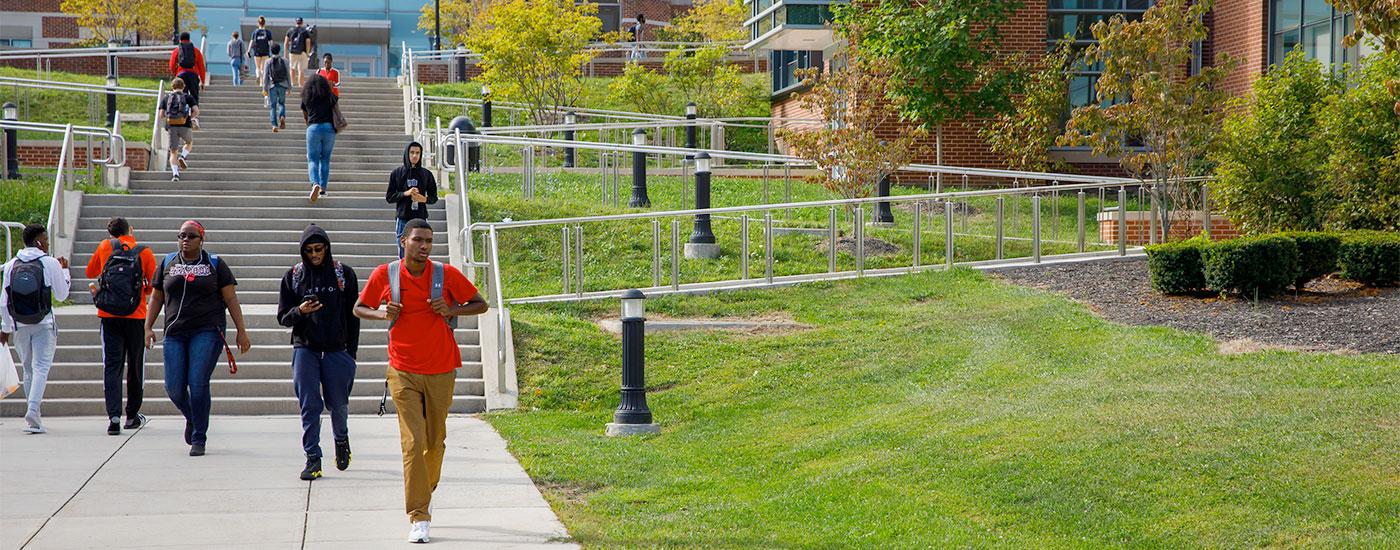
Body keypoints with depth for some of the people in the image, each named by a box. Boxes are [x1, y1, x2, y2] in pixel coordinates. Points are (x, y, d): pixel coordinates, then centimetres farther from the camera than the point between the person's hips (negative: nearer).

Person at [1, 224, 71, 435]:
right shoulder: (50, 263, -7)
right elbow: (61, 295, 2)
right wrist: (64, 271, 16)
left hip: (19, 326, 4)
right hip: (43, 324, -4)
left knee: (28, 370, 14)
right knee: (41, 367, -7)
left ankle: (34, 417, 19)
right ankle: (33, 410, -26)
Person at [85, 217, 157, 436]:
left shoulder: (104, 247, 4)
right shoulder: (145, 253, -1)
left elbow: (90, 272, 19)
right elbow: (154, 287, 2)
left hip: (108, 316, 1)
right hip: (136, 316, -1)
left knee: (111, 366, -1)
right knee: (135, 366, 12)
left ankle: (113, 415, -15)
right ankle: (132, 415, 21)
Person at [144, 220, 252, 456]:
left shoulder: (215, 265, 5)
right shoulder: (168, 264, 12)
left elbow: (231, 299, 4)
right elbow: (157, 298, 17)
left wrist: (241, 331, -1)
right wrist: (148, 327, 8)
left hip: (207, 332, -3)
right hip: (175, 334, 3)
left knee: (198, 383, -12)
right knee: (174, 388, -2)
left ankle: (198, 439, -1)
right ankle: (191, 418, 31)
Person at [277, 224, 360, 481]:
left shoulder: (344, 274, 3)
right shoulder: (293, 276, 5)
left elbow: (353, 316, 6)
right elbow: (282, 317, 7)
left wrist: (351, 353, 2)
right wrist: (299, 311, -15)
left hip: (337, 350, 0)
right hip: (305, 349, 0)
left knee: (338, 403, 6)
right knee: (309, 404, -6)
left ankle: (341, 439, 37)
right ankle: (313, 459, -4)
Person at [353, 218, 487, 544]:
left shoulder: (446, 275, -5)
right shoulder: (385, 275, -4)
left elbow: (480, 305, 4)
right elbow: (359, 308, 10)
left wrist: (452, 310, -14)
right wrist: (382, 314, -11)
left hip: (441, 372, 1)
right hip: (403, 373, -1)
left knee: (435, 441, 11)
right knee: (413, 442, -11)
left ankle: (426, 492, 39)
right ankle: (418, 518, -11)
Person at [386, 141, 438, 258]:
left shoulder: (426, 174, 7)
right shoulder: (397, 173, 5)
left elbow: (434, 198, 12)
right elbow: (389, 197, 5)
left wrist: (424, 199, -10)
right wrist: (405, 193, -10)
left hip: (420, 218, 0)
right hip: (402, 219, 0)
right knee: (404, 254, 0)